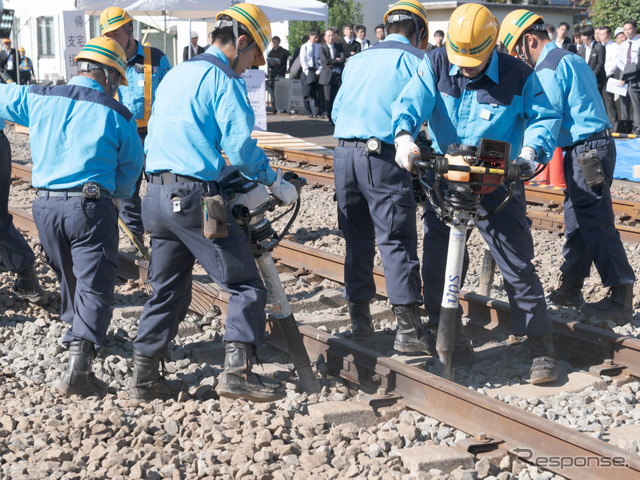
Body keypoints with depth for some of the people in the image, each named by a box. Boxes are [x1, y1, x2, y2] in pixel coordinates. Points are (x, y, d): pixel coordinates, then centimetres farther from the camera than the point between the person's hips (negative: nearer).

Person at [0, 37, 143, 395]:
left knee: (69, 279, 24)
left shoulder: (37, 99, 5)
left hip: (45, 205, 5)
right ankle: (79, 367, -15)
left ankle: (78, 332, 42)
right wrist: (117, 194, 26)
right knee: (95, 286, -3)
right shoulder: (117, 115, -1)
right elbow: (130, 170, 7)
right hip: (91, 206, -4)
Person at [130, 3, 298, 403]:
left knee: (168, 290, 16)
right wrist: (277, 182, -1)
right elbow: (241, 147, -14)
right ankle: (237, 371, -11)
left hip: (158, 195, 9)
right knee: (246, 285, -2)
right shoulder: (223, 80, -6)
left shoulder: (175, 75, 19)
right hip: (197, 195, -8)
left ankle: (145, 377, 19)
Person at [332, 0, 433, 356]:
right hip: (384, 156, -5)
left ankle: (360, 319, 18)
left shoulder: (356, 61, 20)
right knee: (397, 240, -4)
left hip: (344, 153, 6)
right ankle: (408, 328, -6)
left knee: (357, 240, 13)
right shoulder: (414, 60, 4)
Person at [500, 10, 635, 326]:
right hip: (598, 143, 10)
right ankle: (570, 287, 22)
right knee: (577, 219, 14)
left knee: (596, 223, -9)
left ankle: (621, 299, -7)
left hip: (586, 150, -10)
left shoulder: (548, 68, -11)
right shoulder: (571, 59, 20)